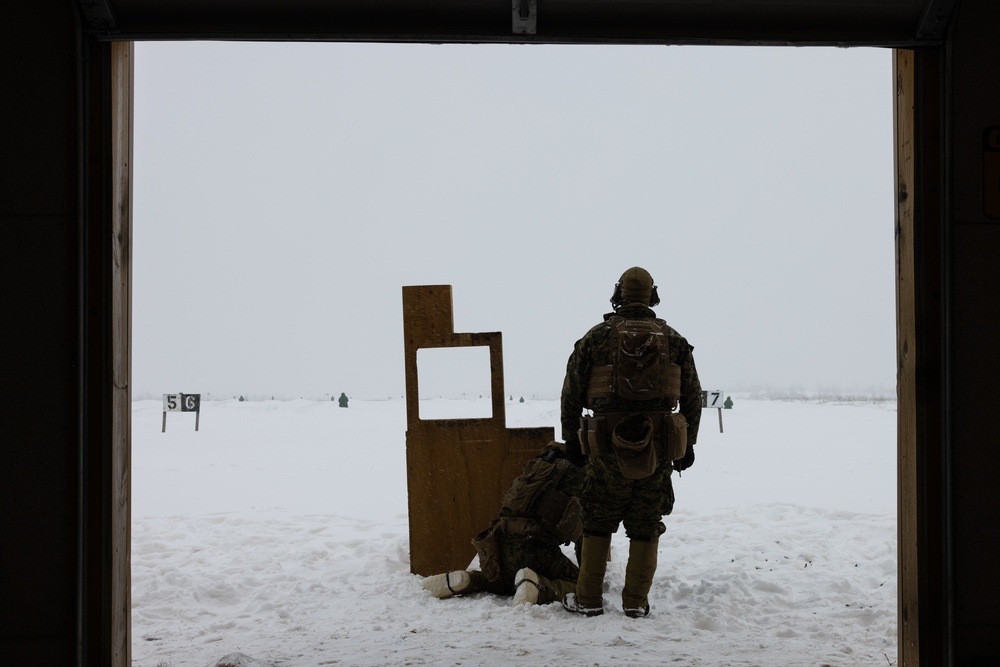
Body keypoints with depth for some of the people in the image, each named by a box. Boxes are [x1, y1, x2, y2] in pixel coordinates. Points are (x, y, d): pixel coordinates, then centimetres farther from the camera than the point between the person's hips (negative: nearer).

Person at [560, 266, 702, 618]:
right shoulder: (674, 341, 6)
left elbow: (572, 393, 3)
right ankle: (636, 601, 10)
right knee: (646, 527, 10)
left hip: (609, 447, -1)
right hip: (660, 449, 1)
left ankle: (588, 598, 13)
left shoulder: (596, 338, 1)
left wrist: (571, 438, 13)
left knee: (597, 523, 11)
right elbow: (692, 398, 9)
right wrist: (687, 444, 18)